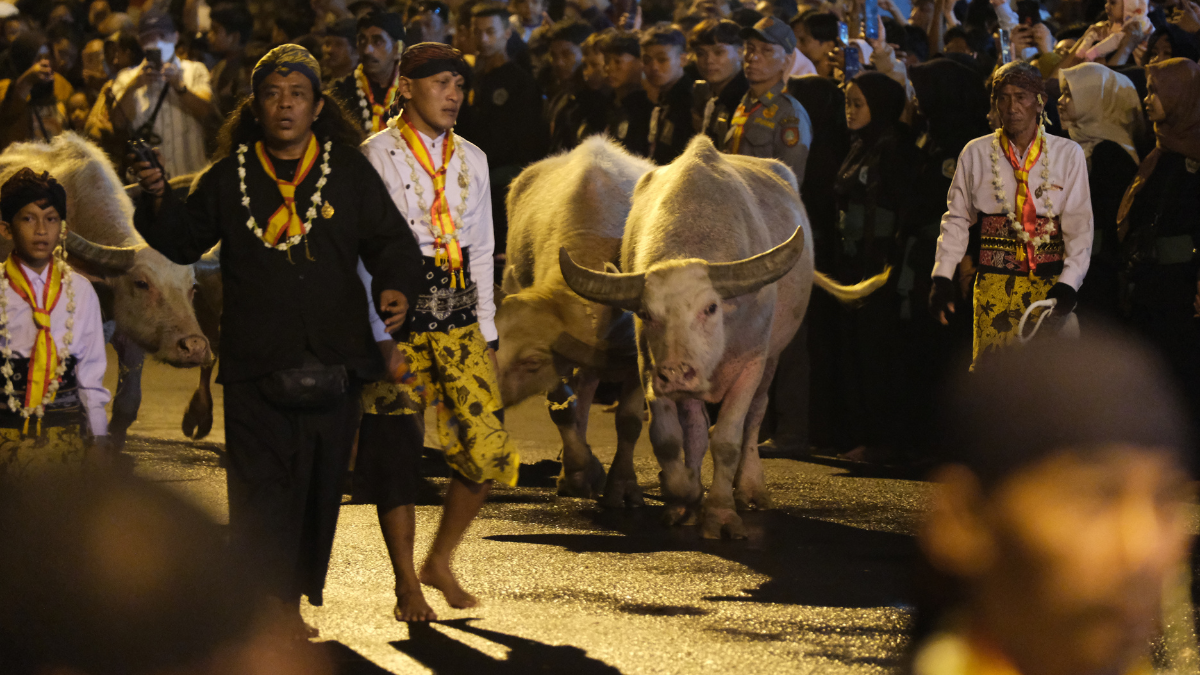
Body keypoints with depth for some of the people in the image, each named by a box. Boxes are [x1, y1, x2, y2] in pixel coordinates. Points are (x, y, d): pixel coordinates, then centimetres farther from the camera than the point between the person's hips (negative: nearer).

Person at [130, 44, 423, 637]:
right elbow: (185, 242, 14)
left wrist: (396, 286, -11)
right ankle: (272, 606, -7)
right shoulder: (228, 176, 8)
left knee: (320, 483, 7)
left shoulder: (350, 172, 8)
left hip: (333, 361, 1)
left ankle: (298, 598, 21)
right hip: (256, 362, -1)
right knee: (261, 488, -8)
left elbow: (391, 240, 8)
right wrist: (158, 199, -5)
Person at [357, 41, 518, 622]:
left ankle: (440, 562, 16)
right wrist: (382, 336, -13)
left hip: (459, 320, 5)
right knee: (395, 453, -1)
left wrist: (486, 332, 13)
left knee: (488, 451, -4)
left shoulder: (471, 159, 13)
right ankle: (407, 585, 12)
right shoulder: (379, 155, -4)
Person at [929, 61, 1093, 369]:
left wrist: (1068, 284, -12)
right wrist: (942, 279, 2)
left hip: (1049, 283, 0)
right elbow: (957, 219, 12)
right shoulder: (976, 154, 7)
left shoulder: (1068, 154, 4)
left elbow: (1079, 226, 0)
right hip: (994, 284, 0)